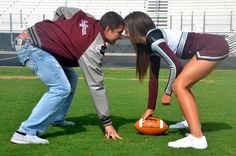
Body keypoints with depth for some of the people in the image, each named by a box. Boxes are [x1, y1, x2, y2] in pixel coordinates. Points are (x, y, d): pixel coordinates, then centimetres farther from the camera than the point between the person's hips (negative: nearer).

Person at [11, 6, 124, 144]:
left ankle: (56, 119, 23)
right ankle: (26, 132, -19)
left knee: (71, 78, 14)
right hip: (30, 46, -10)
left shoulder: (87, 17, 3)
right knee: (62, 88, -19)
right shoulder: (93, 49, -18)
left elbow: (60, 11, 18)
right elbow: (96, 86, -16)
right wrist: (107, 122, -11)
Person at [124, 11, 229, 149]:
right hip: (214, 47, 10)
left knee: (179, 85, -15)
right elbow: (154, 78, 17)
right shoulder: (150, 45, 14)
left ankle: (197, 138, -19)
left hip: (215, 47, -10)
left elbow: (175, 65, -19)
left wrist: (167, 93, -6)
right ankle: (192, 121, 36)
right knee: (182, 85, 18)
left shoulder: (153, 37, -14)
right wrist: (151, 108, 19)